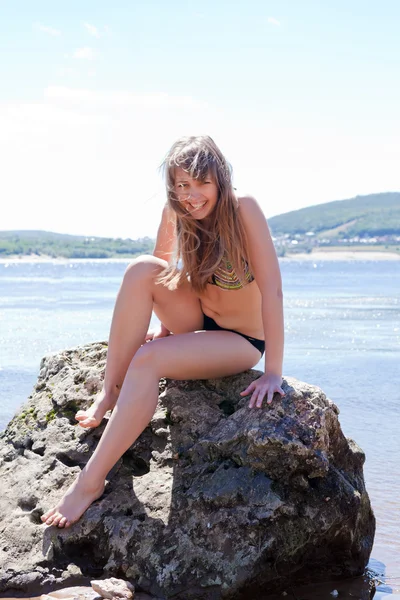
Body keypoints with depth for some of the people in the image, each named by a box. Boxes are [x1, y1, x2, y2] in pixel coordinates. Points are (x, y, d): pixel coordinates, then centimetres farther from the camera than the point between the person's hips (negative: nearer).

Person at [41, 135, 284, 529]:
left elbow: (271, 290, -27)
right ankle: (110, 391, -15)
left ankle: (91, 481, -23)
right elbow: (163, 264, 9)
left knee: (147, 360, -31)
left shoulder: (243, 210, -23)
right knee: (142, 270, -22)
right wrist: (166, 326, 1)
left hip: (242, 341, -5)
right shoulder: (176, 213, -7)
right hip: (196, 322, 5)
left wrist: (273, 373, -29)